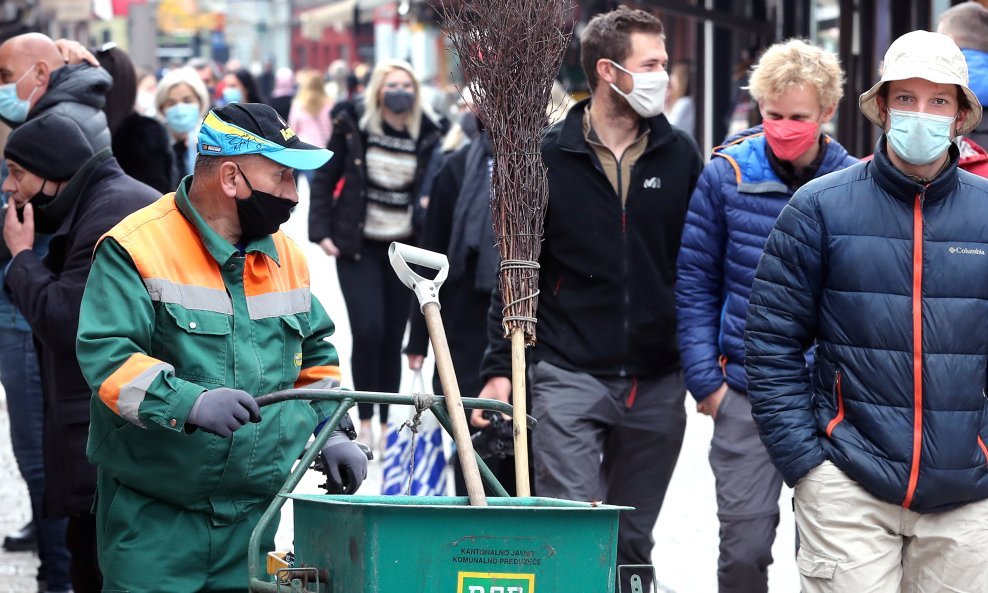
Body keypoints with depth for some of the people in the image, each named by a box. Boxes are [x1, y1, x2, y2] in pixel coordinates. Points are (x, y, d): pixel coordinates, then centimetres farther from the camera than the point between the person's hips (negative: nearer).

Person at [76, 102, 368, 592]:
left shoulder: (284, 255, 12)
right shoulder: (137, 249, -11)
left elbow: (314, 354, 24)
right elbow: (106, 356, -20)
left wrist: (331, 432, 9)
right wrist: (191, 403, -34)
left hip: (253, 512, 6)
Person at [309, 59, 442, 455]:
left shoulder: (426, 137, 0)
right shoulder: (353, 127, -2)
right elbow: (325, 178, 3)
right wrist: (321, 231, -4)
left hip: (404, 247, 2)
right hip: (358, 246, -1)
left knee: (393, 338, 6)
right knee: (368, 330, -12)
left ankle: (386, 424, 17)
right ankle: (365, 421, 1)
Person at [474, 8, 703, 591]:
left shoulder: (680, 155, 6)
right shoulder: (549, 157, 0)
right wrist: (500, 367, -1)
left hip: (657, 384, 2)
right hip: (569, 376, -2)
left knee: (633, 542, 10)